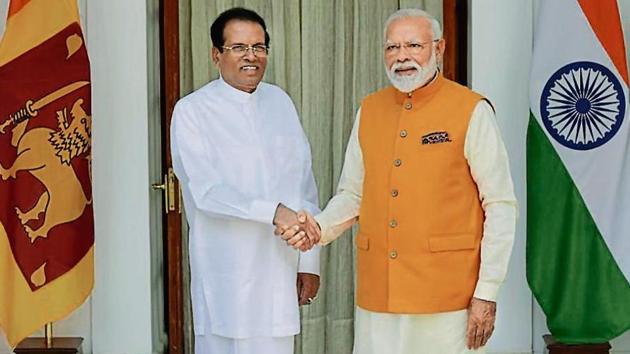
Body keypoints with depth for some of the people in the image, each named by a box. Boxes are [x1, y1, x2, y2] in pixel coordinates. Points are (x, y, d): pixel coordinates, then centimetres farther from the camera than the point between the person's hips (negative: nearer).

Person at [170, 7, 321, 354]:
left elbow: (305, 185, 11)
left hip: (281, 269, 4)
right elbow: (207, 190, -15)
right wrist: (274, 211, -26)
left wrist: (309, 260, 9)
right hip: (229, 275, -4)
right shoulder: (192, 111, -4)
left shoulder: (280, 102, 10)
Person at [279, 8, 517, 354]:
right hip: (377, 297, 4)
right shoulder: (369, 111, 9)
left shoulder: (471, 111, -5)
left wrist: (487, 292, -9)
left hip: (447, 299, -4)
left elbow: (500, 206, -5)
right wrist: (319, 228, -5)